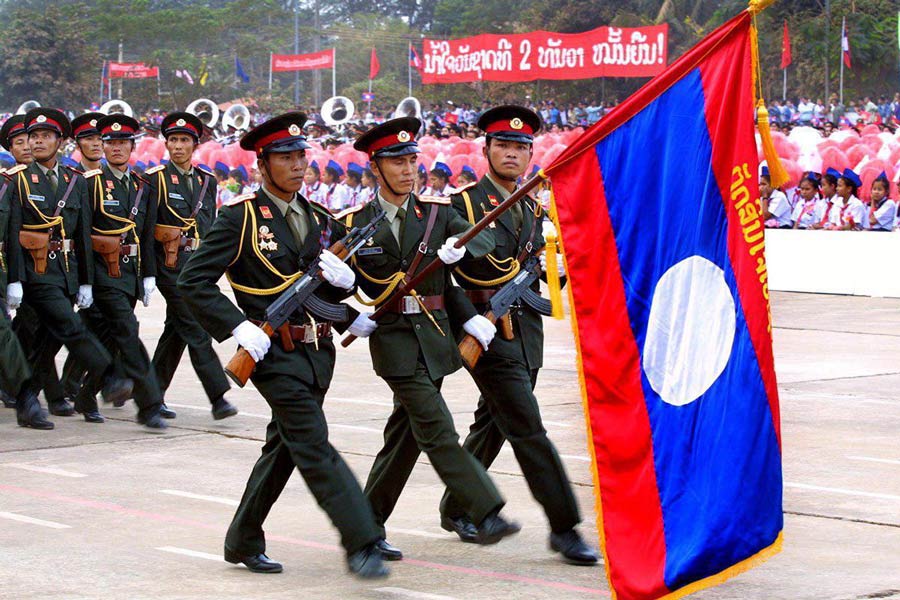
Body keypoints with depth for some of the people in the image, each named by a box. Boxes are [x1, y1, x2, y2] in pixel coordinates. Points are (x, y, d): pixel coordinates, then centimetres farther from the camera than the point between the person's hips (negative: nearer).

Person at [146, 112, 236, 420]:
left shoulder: (207, 181, 13)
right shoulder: (155, 178, -3)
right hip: (172, 266, -6)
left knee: (176, 332, 10)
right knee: (196, 331, -10)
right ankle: (218, 397, -12)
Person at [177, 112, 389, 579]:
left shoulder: (319, 219, 12)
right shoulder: (241, 217, -8)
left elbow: (334, 291, 20)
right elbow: (193, 282, -9)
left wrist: (344, 280, -5)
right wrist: (239, 327, -18)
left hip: (318, 349, 7)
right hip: (275, 352, -7)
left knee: (284, 447, 14)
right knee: (314, 446, -13)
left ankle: (244, 541, 27)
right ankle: (361, 544, -16)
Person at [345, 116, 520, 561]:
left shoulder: (437, 213, 6)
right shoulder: (355, 223, 1)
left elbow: (484, 240, -7)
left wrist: (459, 247, -28)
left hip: (434, 337, 4)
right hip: (393, 339, -4)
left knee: (405, 435, 8)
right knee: (438, 431, -12)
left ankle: (369, 524, 19)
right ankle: (485, 515, -15)